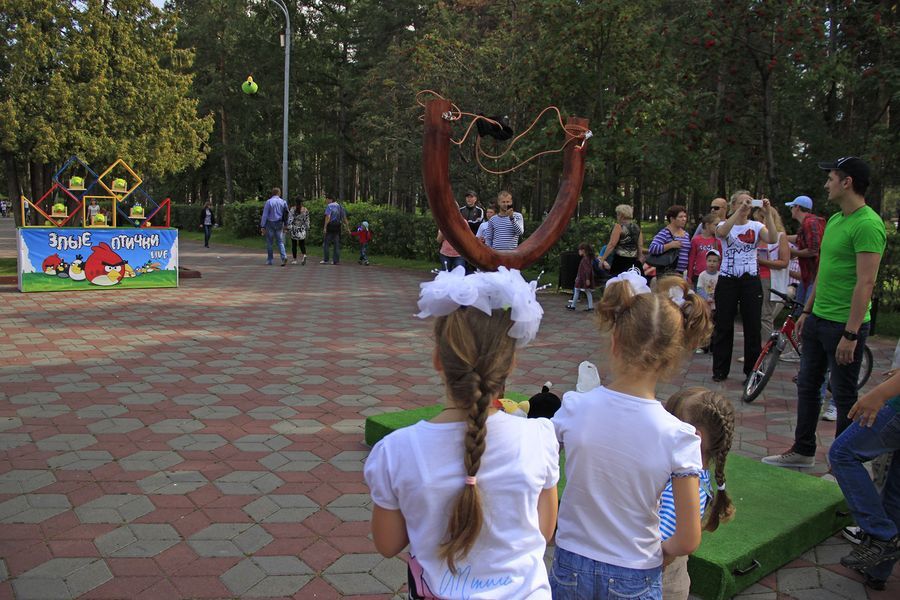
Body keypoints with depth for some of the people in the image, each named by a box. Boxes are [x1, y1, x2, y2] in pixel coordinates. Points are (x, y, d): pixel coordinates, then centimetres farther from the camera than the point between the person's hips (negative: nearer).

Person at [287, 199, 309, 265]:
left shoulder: (292, 209, -6)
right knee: (302, 244, 8)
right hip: (302, 231, 2)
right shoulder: (305, 210, 2)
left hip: (294, 230, -2)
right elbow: (307, 221, 7)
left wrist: (289, 227, -9)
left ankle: (294, 259, 11)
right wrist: (307, 229, 14)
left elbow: (290, 219, -11)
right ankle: (304, 255, -18)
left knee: (294, 245, 7)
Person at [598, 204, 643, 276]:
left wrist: (602, 259, -9)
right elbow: (640, 246, 11)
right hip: (633, 261, 7)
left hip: (620, 260, -7)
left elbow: (611, 245, -12)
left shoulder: (619, 226, -7)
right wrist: (640, 260, 18)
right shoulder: (637, 228, 11)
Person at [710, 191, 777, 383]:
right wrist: (740, 211, -28)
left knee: (753, 326, 3)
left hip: (750, 280, 1)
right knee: (723, 325, 4)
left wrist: (768, 213, -20)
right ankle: (720, 370, 15)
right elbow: (722, 232, -23)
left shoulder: (756, 226, 5)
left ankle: (752, 370, 15)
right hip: (727, 279, -1)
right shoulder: (724, 225, 3)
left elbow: (772, 239, -14)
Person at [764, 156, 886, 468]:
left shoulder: (868, 225, -18)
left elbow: (866, 283, -22)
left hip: (844, 325, -9)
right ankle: (802, 451, 30)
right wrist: (806, 311, 19)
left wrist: (850, 334, -24)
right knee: (808, 386, 16)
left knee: (844, 395, 4)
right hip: (818, 319, 9)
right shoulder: (834, 220, 11)